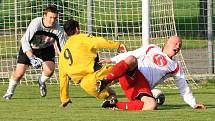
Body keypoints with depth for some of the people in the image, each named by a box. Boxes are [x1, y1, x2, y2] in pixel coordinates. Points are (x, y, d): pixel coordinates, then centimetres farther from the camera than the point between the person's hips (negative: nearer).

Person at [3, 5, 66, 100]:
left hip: (46, 48, 2)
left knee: (50, 70, -21)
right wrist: (32, 58, -49)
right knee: (19, 72, -10)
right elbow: (25, 41, -39)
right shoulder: (36, 24, -35)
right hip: (29, 48, -2)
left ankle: (41, 81, 16)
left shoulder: (58, 29, -26)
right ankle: (9, 91, 21)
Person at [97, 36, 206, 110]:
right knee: (131, 59, -36)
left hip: (142, 86, 1)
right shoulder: (152, 49, 21)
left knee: (151, 106, -34)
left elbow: (183, 87, 23)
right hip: (131, 76, -1)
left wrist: (193, 104, 16)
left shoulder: (175, 67, 21)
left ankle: (115, 105, -22)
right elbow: (130, 55, 24)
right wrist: (112, 60, 16)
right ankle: (105, 81, -44)